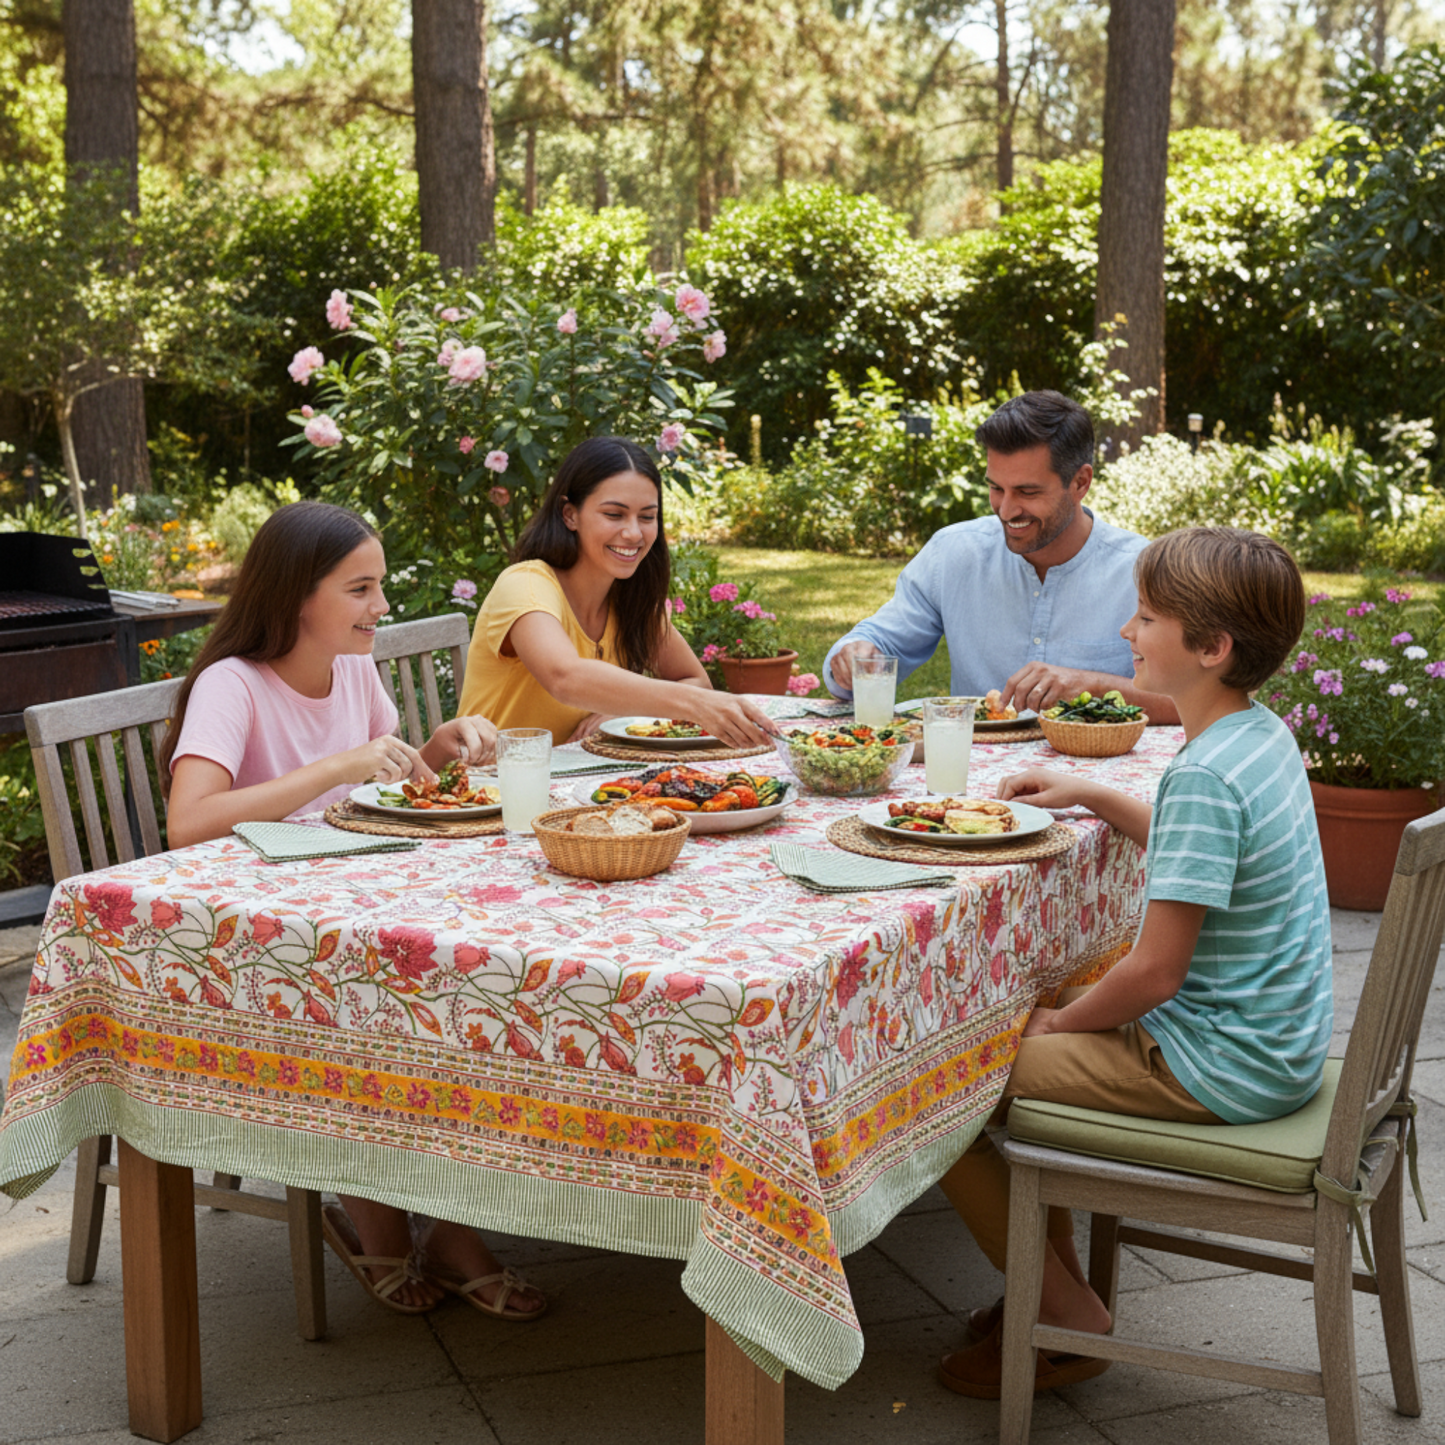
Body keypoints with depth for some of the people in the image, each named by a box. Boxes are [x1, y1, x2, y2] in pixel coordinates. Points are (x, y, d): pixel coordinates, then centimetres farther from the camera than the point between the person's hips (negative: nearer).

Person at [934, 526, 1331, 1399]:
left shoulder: (1204, 776, -26)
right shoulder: (1262, 735, 4)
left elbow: (1155, 973, -24)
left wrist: (1058, 1023, -7)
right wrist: (1089, 795, 17)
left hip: (1218, 1067, -10)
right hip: (1275, 1043, 10)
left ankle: (1068, 1319, 7)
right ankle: (1058, 1271, 29)